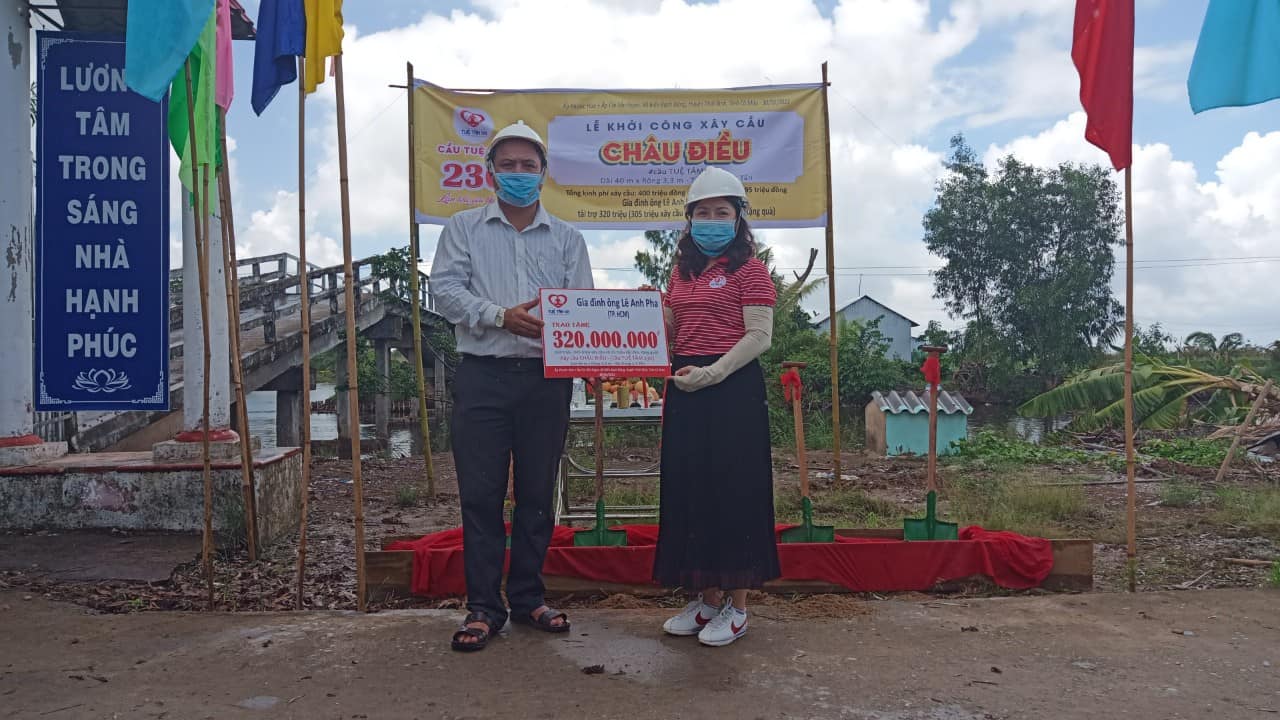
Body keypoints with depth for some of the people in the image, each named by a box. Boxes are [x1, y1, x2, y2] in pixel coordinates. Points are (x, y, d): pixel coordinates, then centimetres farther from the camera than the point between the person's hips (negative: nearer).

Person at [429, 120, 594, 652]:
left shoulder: (566, 238, 13)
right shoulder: (463, 228, 10)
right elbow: (445, 289, -2)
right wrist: (501, 316, -16)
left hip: (547, 378, 2)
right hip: (483, 376, -1)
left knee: (537, 494, 8)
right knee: (480, 494, -1)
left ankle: (527, 599, 22)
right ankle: (483, 607, 10)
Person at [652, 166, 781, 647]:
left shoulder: (749, 268, -3)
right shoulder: (682, 269, 16)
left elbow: (759, 336, -11)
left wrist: (712, 373, -20)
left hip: (733, 386, -6)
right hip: (686, 387, 7)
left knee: (734, 491, -1)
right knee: (690, 490, 8)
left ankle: (736, 607, 10)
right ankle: (707, 600, 21)